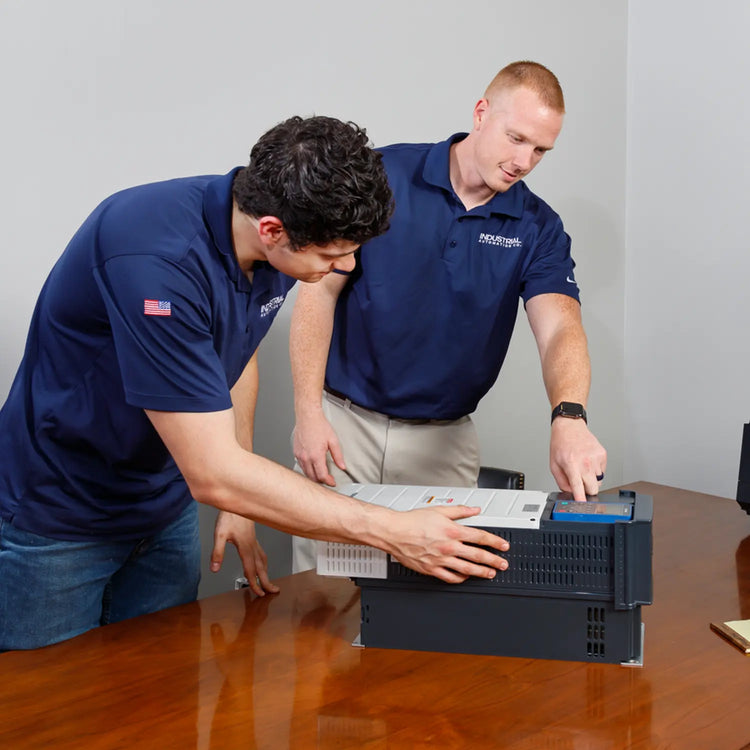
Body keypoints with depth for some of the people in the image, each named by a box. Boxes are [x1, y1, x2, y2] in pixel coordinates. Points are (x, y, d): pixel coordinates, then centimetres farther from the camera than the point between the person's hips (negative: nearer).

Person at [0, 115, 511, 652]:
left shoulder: (274, 249, -10)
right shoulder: (154, 259, -34)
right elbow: (213, 473, -35)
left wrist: (238, 503, 7)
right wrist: (394, 533, -32)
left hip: (165, 510, 7)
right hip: (58, 520, -6)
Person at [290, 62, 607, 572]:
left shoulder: (538, 228, -1)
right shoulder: (384, 176, -6)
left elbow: (560, 327, -16)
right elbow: (320, 291, -5)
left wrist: (569, 417, -37)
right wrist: (308, 411, -12)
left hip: (444, 440, 2)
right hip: (343, 421, -1)